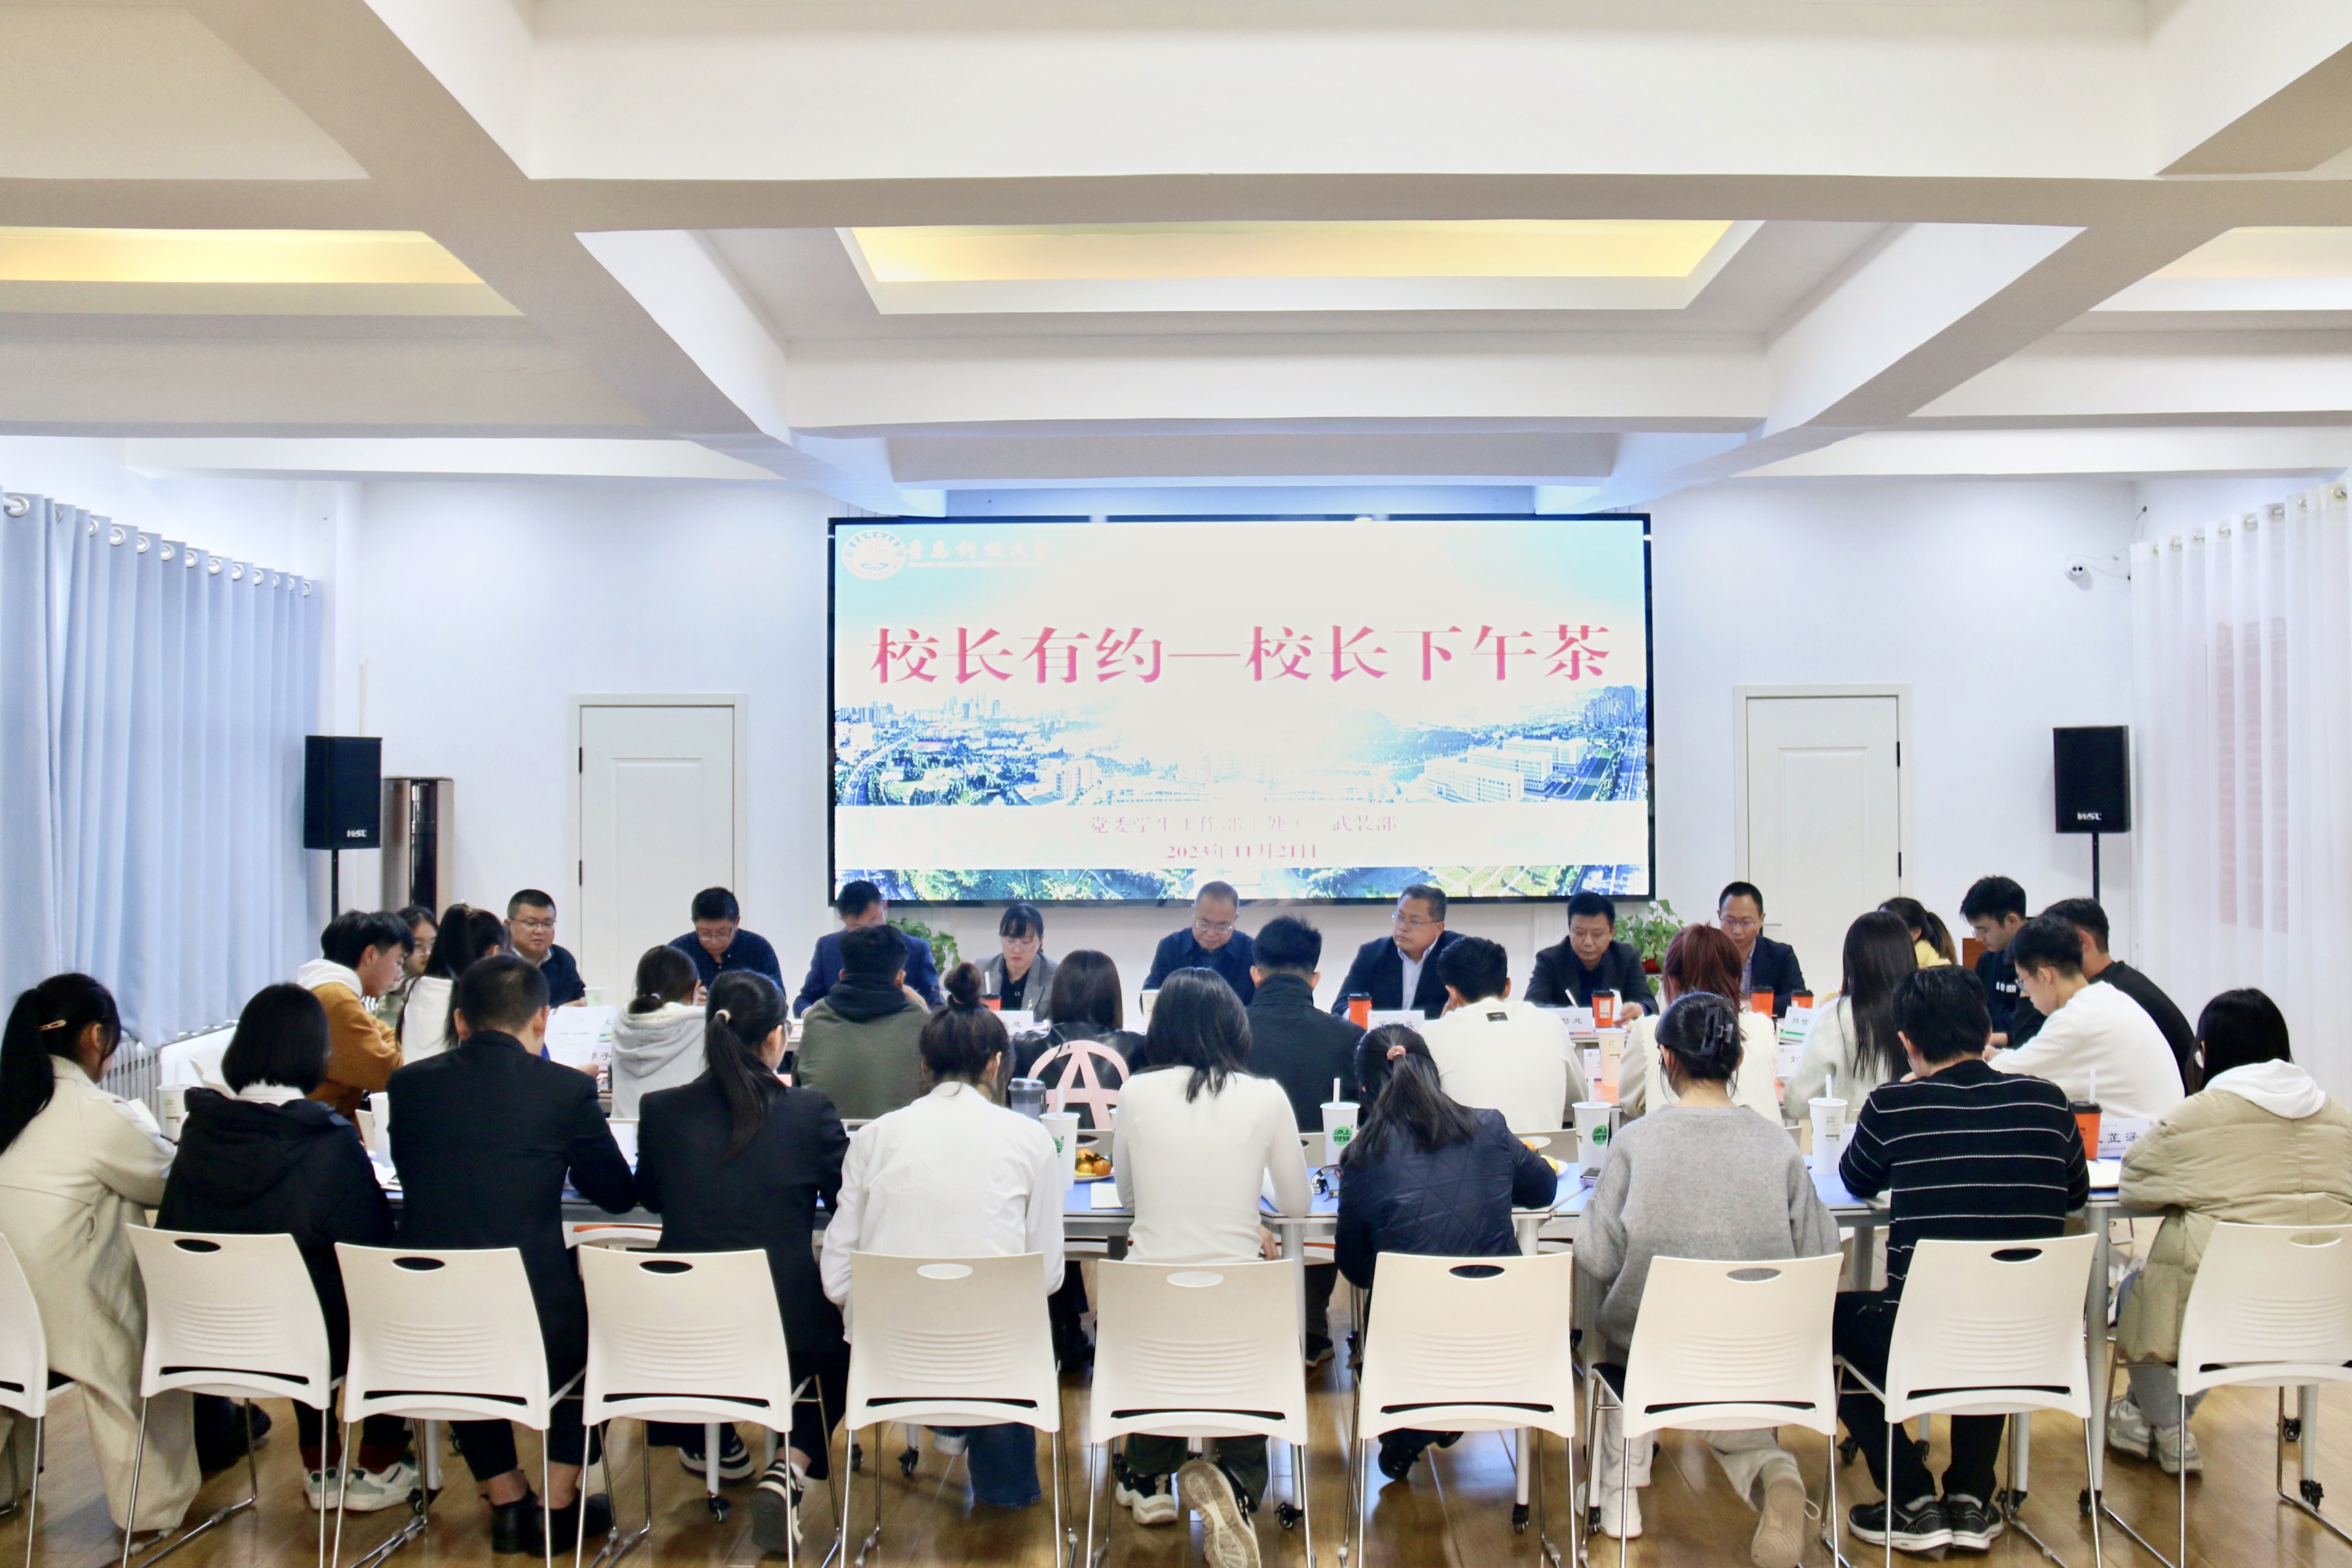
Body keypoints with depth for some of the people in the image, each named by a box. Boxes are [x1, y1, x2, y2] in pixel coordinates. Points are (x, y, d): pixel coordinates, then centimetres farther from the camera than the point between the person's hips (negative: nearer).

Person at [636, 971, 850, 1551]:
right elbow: (848, 1202, 4)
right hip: (788, 1330, -3)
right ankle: (791, 1466, 7)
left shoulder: (661, 1110, -6)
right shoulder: (810, 1112, -12)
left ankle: (712, 1441, 52)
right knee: (844, 1333, 30)